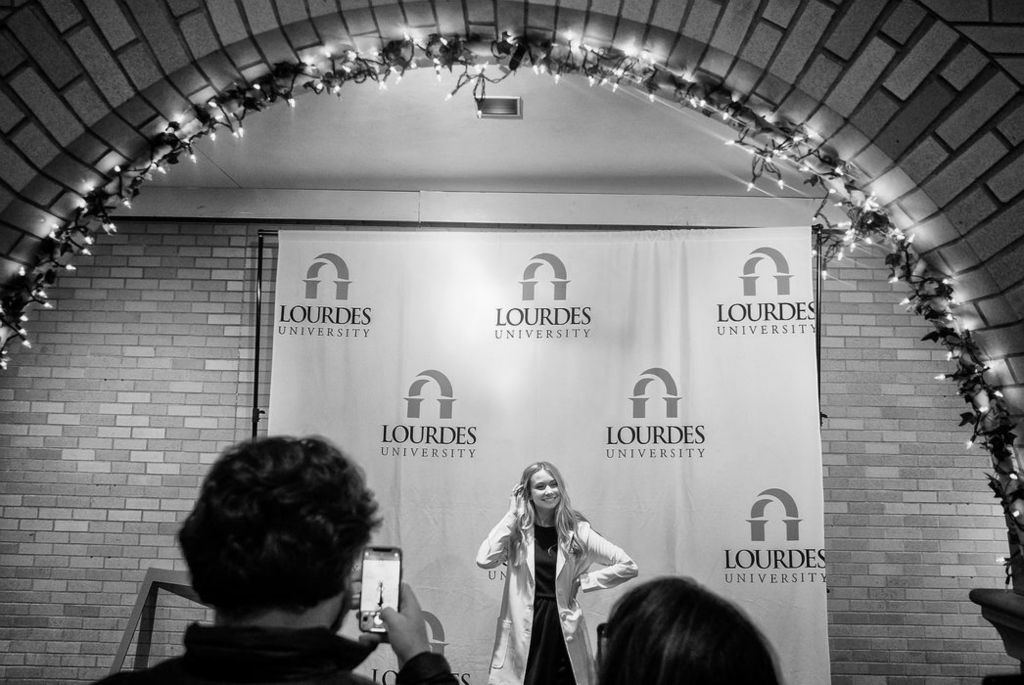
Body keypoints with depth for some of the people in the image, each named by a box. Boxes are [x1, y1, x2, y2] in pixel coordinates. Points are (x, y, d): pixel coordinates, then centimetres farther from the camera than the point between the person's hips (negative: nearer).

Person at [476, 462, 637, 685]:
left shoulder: (576, 530, 0)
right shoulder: (518, 530, 1)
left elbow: (628, 566, -2)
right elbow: (484, 560, -17)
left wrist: (583, 581, -4)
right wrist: (512, 514, -10)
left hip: (563, 628, 0)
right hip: (524, 627, 0)